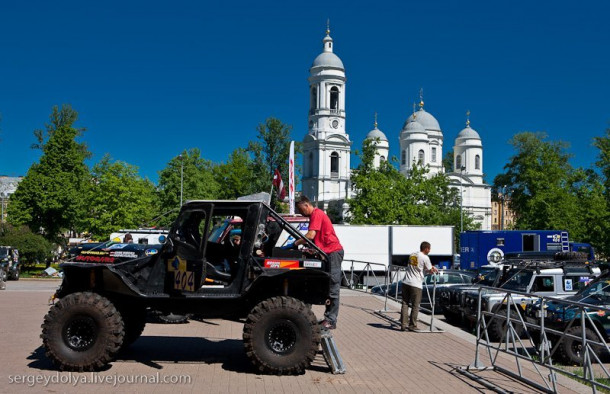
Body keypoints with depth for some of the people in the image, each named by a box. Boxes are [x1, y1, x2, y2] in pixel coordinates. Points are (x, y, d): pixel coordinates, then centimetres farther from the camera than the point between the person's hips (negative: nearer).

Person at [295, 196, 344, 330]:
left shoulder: (316, 214, -11)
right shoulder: (315, 215, 20)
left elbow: (311, 235, -21)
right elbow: (315, 238, 20)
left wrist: (295, 243, -11)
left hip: (333, 252, -11)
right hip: (328, 253, 11)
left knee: (332, 288, -9)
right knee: (329, 287, 11)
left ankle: (331, 321, -8)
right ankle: (329, 318, 16)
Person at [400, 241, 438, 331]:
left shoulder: (412, 255, 15)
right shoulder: (425, 258, -6)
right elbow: (430, 271, 2)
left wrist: (432, 267, 29)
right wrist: (435, 270, 25)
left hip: (405, 282, 6)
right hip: (415, 284, -6)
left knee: (405, 304, 9)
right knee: (415, 306, 5)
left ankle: (403, 325, 8)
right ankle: (412, 325, 9)